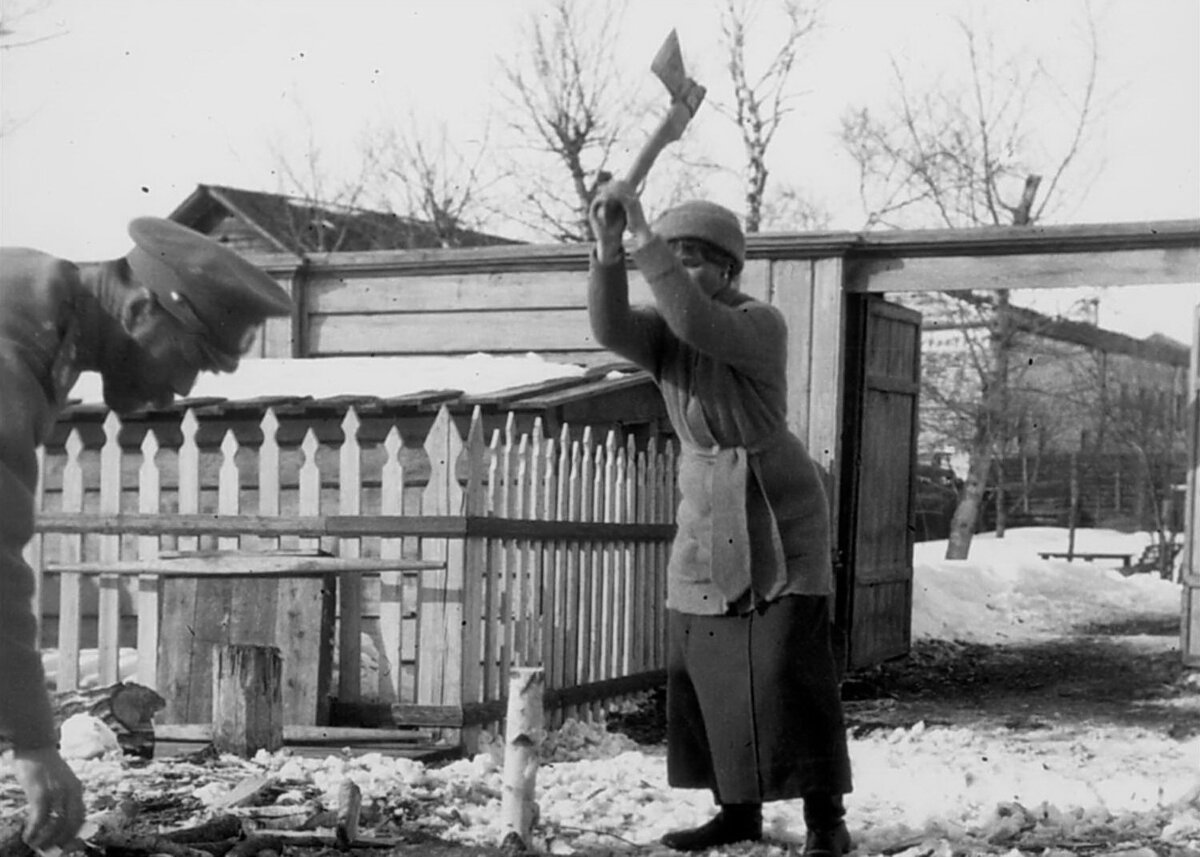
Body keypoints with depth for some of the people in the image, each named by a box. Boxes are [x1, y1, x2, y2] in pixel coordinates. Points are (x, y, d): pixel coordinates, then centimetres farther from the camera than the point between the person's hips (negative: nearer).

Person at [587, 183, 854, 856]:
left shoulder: (762, 324, -14)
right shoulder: (663, 332, 3)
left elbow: (703, 328, -34)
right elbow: (611, 328, -18)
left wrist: (646, 240, -35)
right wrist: (609, 246, -32)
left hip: (779, 519, -6)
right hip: (706, 523, 7)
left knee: (790, 669, -11)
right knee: (705, 669, 6)